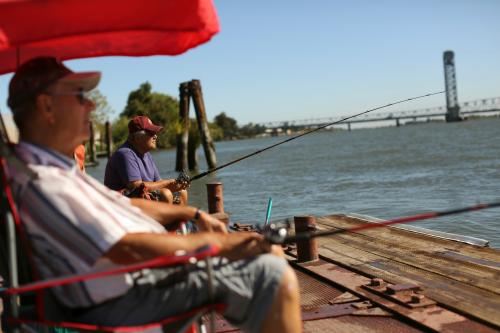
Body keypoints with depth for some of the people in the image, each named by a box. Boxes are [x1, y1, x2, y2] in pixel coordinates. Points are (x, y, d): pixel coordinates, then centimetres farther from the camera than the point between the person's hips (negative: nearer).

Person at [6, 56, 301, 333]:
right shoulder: (38, 182, -22)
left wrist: (194, 214, 15)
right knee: (273, 276, -19)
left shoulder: (55, 168, 14)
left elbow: (123, 205, 22)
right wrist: (217, 242, -19)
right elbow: (127, 250, -28)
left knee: (270, 253, 17)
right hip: (123, 306, -11)